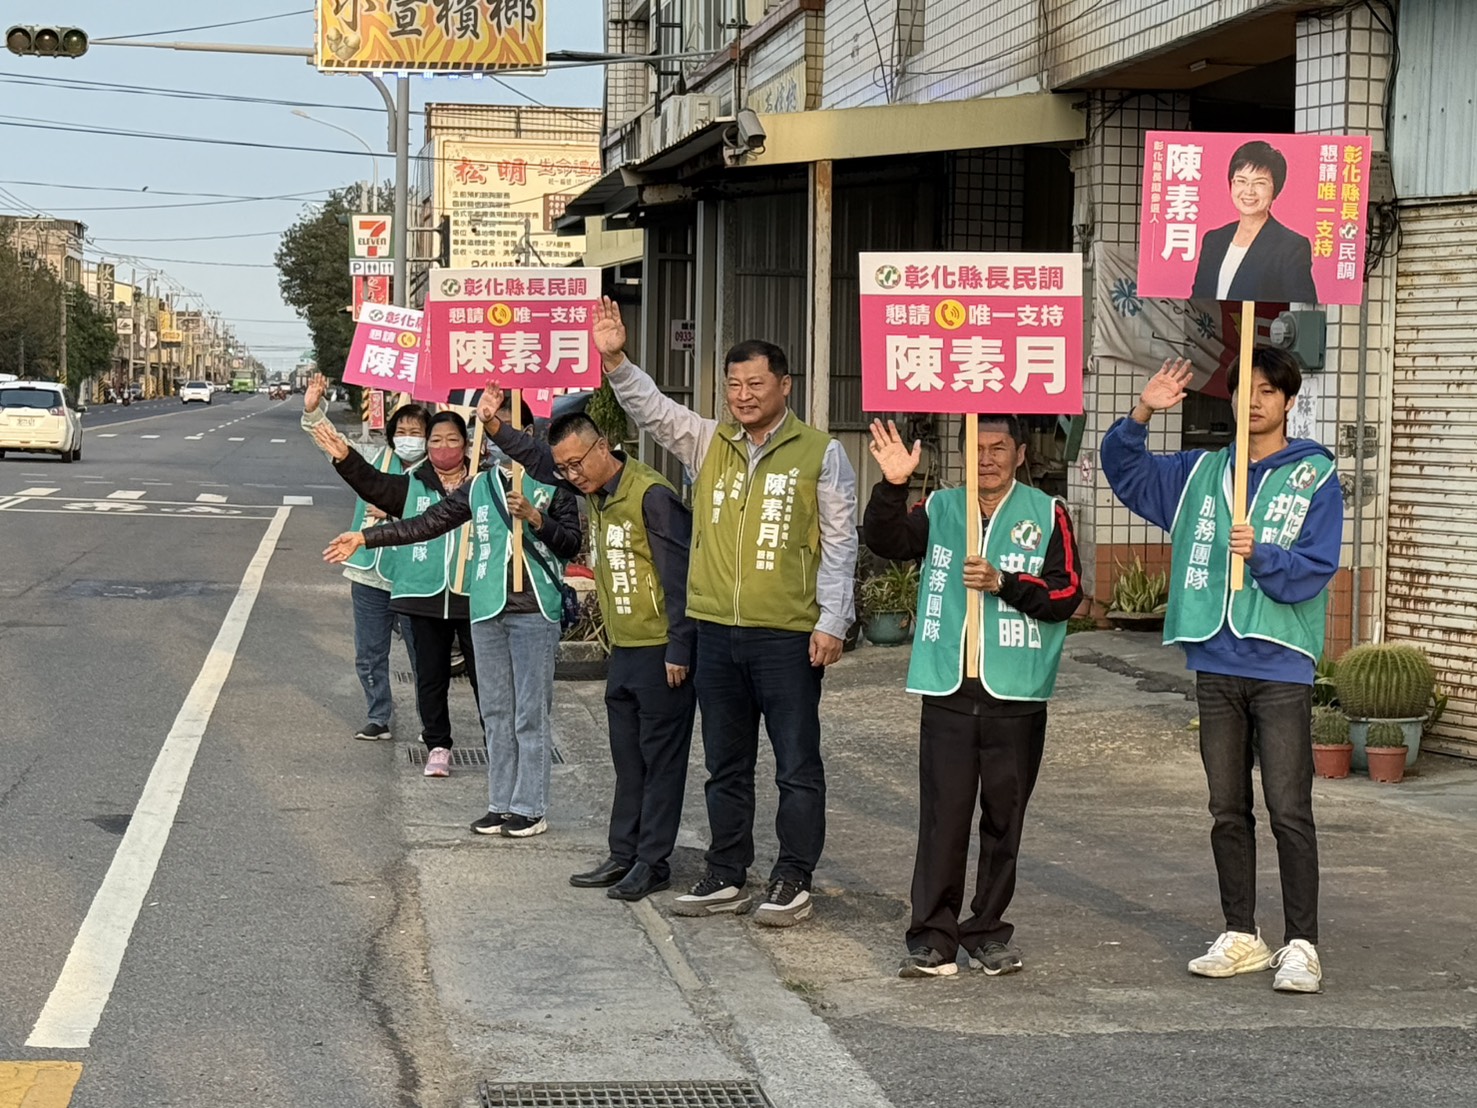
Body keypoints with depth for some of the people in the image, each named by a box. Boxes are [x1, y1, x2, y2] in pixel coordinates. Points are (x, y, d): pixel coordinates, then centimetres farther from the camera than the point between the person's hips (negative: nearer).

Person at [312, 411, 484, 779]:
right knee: (431, 676, 8)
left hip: (474, 596, -2)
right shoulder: (412, 486, 7)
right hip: (426, 596, 2)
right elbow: (373, 484, -3)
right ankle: (437, 745, 18)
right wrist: (345, 458, -20)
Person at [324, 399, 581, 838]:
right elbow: (427, 523, 13)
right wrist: (365, 537, 11)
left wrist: (536, 518, -18)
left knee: (531, 714, -2)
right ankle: (501, 803, 17)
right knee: (496, 714, 10)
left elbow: (572, 543, -3)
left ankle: (531, 807, 4)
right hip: (487, 610, 5)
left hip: (534, 611, -5)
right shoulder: (480, 486, 13)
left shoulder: (551, 484, -1)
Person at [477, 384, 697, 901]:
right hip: (622, 650, 9)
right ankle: (624, 856, 21)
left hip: (661, 652, -9)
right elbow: (538, 458, 19)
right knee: (627, 759, 14)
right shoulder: (594, 489, 8)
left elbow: (680, 576, -18)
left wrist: (679, 650, -18)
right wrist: (495, 427, 2)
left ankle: (653, 862, 5)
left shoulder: (651, 495, -18)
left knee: (661, 759, 0)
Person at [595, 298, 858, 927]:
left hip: (788, 637, -5)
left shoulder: (820, 454, -2)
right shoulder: (707, 444, 10)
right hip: (716, 633, 5)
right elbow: (651, 409, 4)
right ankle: (727, 878, 22)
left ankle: (793, 882, 9)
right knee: (725, 766, 13)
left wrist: (831, 622, -8)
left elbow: (839, 543, -3)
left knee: (797, 767, 1)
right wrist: (615, 360, -13)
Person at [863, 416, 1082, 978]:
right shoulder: (941, 508, 9)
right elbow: (884, 541, -5)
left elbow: (1067, 593, -3)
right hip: (948, 692, 0)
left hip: (1016, 696, 0)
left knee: (1003, 816, 7)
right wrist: (892, 486, -20)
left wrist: (1003, 583, -15)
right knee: (942, 815, -3)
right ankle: (932, 937, 1)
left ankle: (988, 933, 18)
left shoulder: (1047, 514, 5)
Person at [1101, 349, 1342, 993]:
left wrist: (1261, 554, -24)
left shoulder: (1315, 477, 1)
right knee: (1227, 811, 10)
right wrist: (1142, 414, -2)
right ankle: (1241, 938, 20)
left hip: (1281, 669, -4)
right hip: (1215, 666, 4)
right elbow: (1125, 471, 14)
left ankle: (1301, 945, -1)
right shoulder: (1201, 472, 12)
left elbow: (1314, 570, -7)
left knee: (1289, 811, -7)